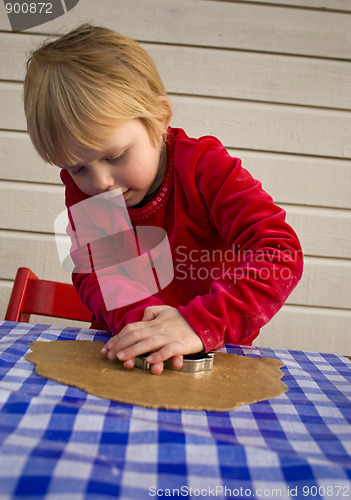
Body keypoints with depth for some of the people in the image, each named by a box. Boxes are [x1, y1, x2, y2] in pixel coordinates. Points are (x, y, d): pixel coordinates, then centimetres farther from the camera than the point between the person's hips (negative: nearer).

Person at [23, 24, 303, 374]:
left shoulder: (204, 166, -18)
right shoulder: (81, 187, -4)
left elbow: (281, 253, -28)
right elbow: (91, 272, -10)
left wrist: (201, 323, -40)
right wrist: (138, 316, -32)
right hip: (123, 352, 2)